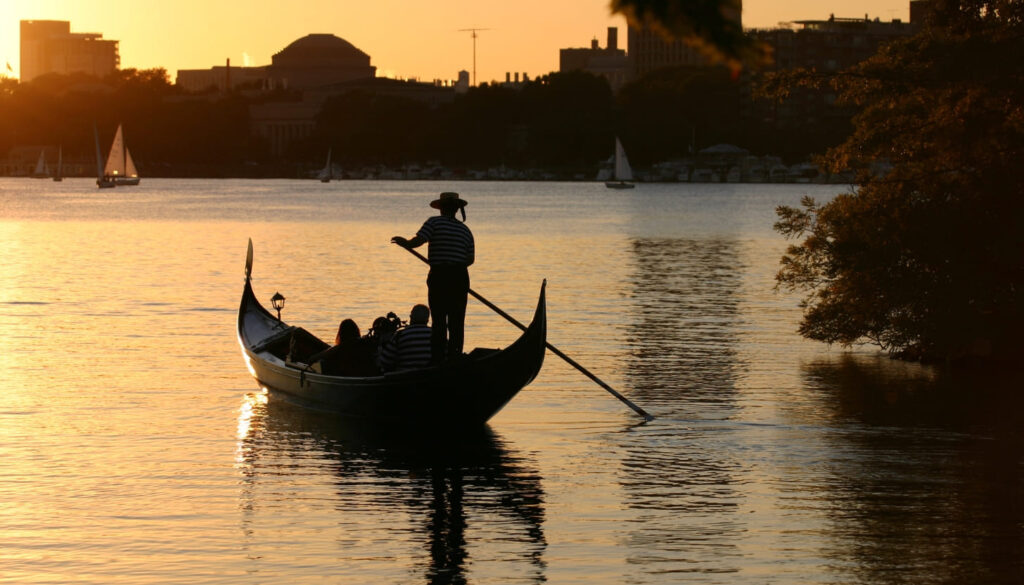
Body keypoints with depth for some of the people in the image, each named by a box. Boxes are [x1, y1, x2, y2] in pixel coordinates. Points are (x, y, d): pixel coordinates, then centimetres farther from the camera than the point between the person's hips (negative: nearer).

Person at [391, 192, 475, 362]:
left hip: (439, 277, -4)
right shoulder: (465, 230, 10)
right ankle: (455, 358, 5)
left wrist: (404, 242, 7)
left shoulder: (434, 222, -4)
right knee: (457, 322, 6)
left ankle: (438, 359, -3)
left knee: (439, 322, -1)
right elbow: (471, 258, 8)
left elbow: (417, 242, -13)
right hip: (460, 278, 4)